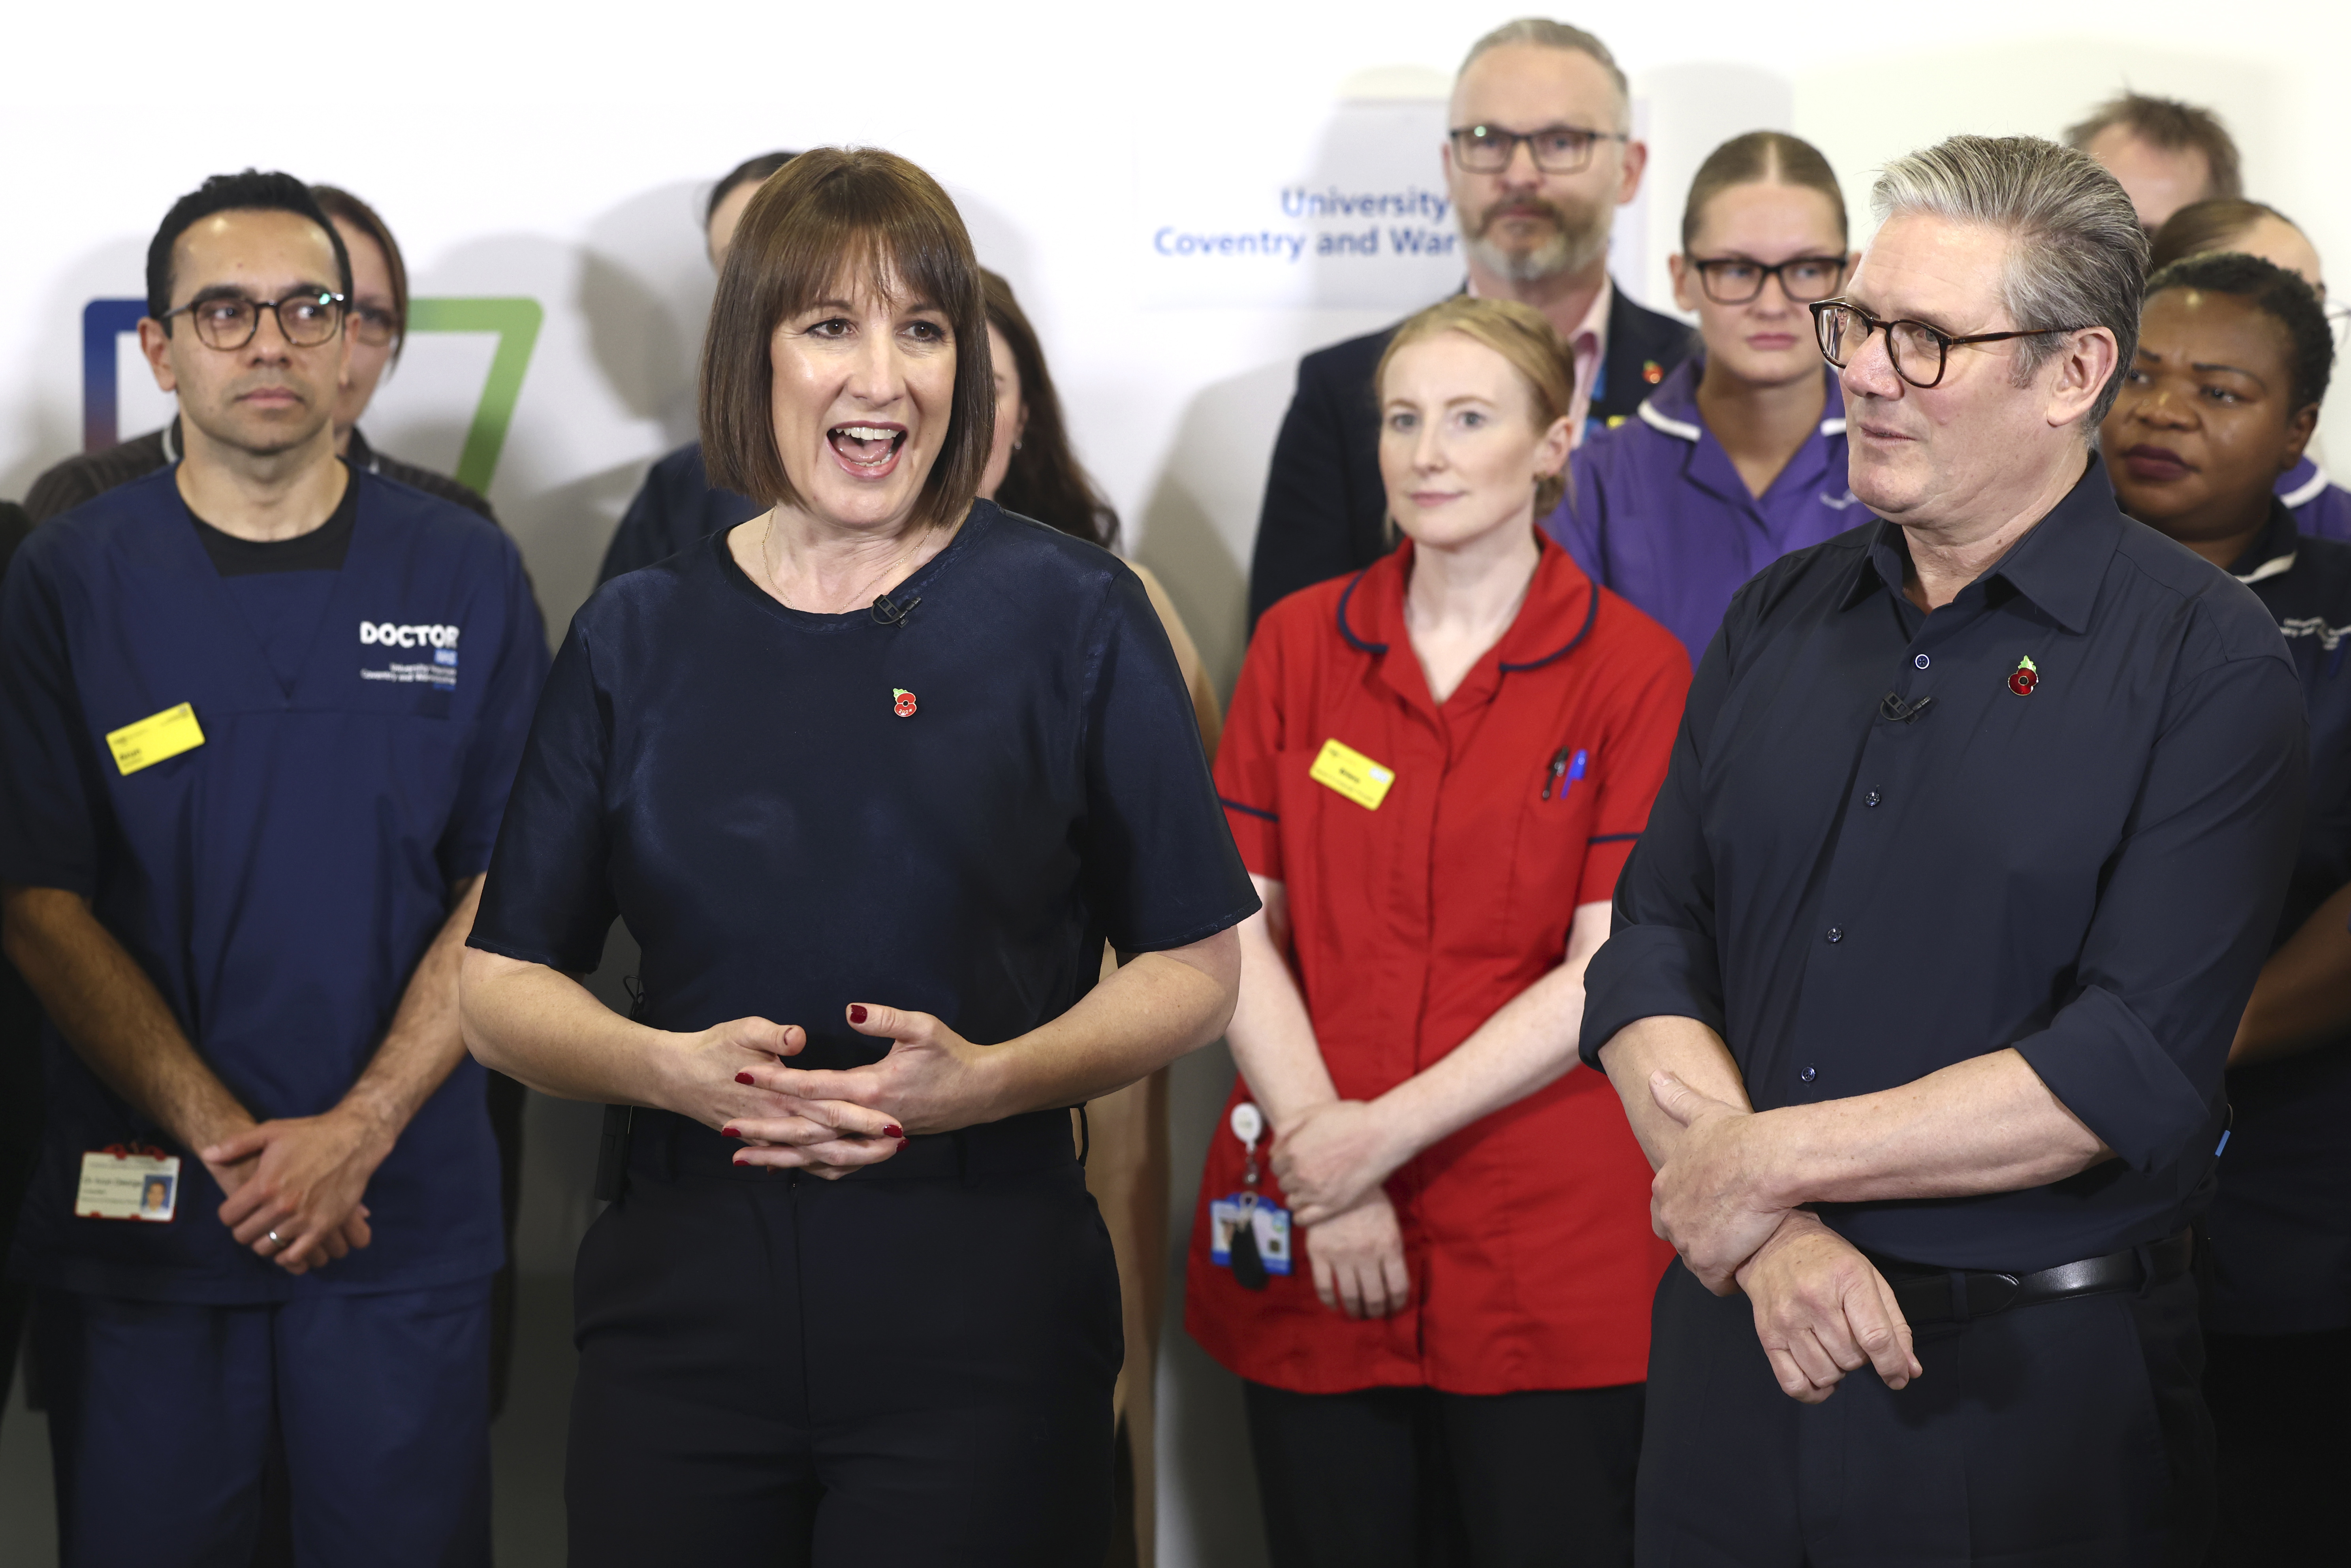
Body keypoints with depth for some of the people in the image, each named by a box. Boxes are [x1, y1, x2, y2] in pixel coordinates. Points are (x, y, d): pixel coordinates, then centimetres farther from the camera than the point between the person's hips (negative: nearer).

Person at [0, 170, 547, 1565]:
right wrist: (225, 1138, -12)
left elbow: (505, 891, 0)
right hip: (136, 1230, 0)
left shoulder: (467, 575, 3)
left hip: (408, 1222, 0)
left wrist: (358, 1133, -11)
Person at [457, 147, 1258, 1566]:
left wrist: (987, 1079, -15)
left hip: (983, 1303, -2)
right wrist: (672, 1068, -11)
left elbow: (1195, 969, 2)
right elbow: (505, 982, 9)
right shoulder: (640, 636, 8)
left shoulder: (1074, 615, 2)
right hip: (685, 1291, 2)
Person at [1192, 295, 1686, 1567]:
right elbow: (1235, 925, 2)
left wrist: (1392, 1130, -14)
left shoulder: (1634, 669, -2)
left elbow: (1610, 972, -8)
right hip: (1310, 1244, 2)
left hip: (1546, 1252, -2)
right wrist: (1320, 1145, -10)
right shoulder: (1299, 643, 7)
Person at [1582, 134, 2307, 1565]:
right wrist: (1772, 1236, -14)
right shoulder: (1778, 619, 8)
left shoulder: (2207, 660, -8)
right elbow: (1650, 958, 2)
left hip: (2036, 1391, -4)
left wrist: (1769, 1160, -14)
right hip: (1739, 1350, 4)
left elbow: (2137, 1067, -17)